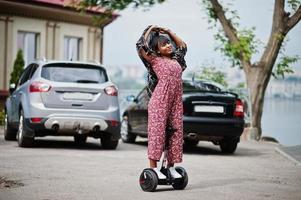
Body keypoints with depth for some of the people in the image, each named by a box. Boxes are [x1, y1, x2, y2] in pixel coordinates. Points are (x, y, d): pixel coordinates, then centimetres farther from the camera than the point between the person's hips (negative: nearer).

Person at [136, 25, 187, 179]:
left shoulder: (175, 59, 18)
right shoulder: (154, 60, 2)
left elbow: (183, 46, 34)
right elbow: (141, 46, -9)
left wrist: (169, 32, 26)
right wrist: (150, 30, 6)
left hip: (176, 101, 6)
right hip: (160, 100, -6)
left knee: (175, 131, 5)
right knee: (157, 130, -9)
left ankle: (171, 167, 12)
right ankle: (153, 167, -10)